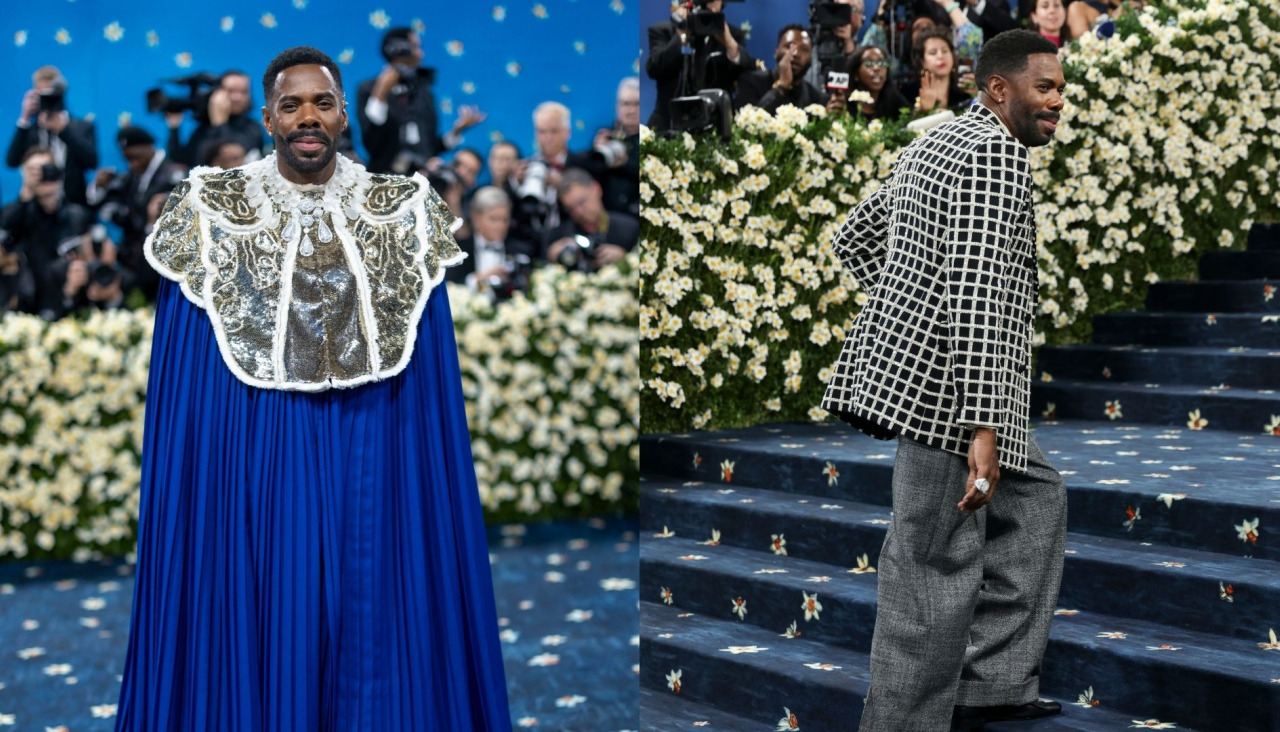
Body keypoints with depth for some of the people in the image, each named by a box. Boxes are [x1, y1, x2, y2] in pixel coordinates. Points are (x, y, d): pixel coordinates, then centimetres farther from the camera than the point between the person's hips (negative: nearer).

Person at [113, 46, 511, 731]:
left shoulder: (402, 212, 4)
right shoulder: (212, 212, 0)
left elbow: (432, 372, 6)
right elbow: (180, 387, 2)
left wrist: (437, 472, 2)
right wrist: (174, 486, -2)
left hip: (371, 449, 1)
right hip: (256, 449, -1)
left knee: (370, 613, 5)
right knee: (262, 624, 2)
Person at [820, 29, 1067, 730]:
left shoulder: (933, 145, 17)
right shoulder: (995, 153, -14)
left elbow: (853, 239, 27)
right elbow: (977, 289, -24)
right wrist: (983, 427, -27)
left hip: (903, 359, 11)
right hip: (946, 377, -11)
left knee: (1033, 499, 20)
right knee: (937, 566, -5)